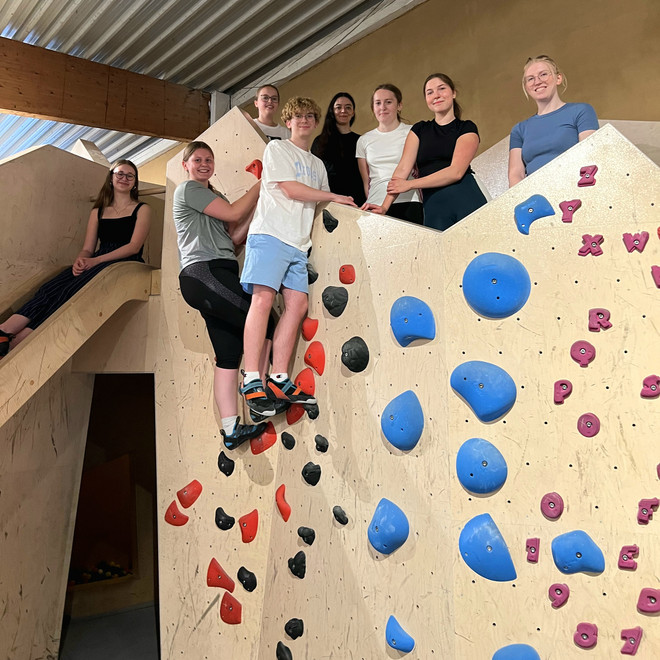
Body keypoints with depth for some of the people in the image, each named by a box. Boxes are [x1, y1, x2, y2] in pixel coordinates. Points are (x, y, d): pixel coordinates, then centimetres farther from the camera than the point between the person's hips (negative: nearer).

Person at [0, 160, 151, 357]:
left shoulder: (142, 209, 10)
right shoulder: (98, 212, 24)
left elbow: (134, 246, -4)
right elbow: (87, 249, 16)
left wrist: (96, 260, -15)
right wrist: (79, 260, -10)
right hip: (97, 262, 5)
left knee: (72, 291, -32)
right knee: (50, 289, -25)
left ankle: (18, 343, -44)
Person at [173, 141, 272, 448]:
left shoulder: (214, 197, 30)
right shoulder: (188, 188, 4)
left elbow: (235, 237, 18)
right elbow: (232, 213, -6)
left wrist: (256, 203, 11)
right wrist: (259, 186, 5)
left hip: (218, 274, 9)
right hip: (202, 271, -9)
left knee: (228, 354, 2)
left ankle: (231, 428, 2)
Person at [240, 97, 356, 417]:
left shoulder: (318, 165, 28)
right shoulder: (276, 148, 9)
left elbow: (318, 206, 27)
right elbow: (290, 190, -4)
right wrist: (334, 196, 4)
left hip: (299, 243, 6)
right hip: (271, 233, -6)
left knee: (297, 303, -6)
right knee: (263, 297, -18)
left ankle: (279, 381, -3)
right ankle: (252, 381, -19)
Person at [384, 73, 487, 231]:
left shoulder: (467, 128, 11)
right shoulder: (419, 130, 20)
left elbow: (456, 171, -4)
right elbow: (403, 168, 8)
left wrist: (409, 184, -5)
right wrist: (384, 207, -5)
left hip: (465, 200, -2)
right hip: (432, 206, 2)